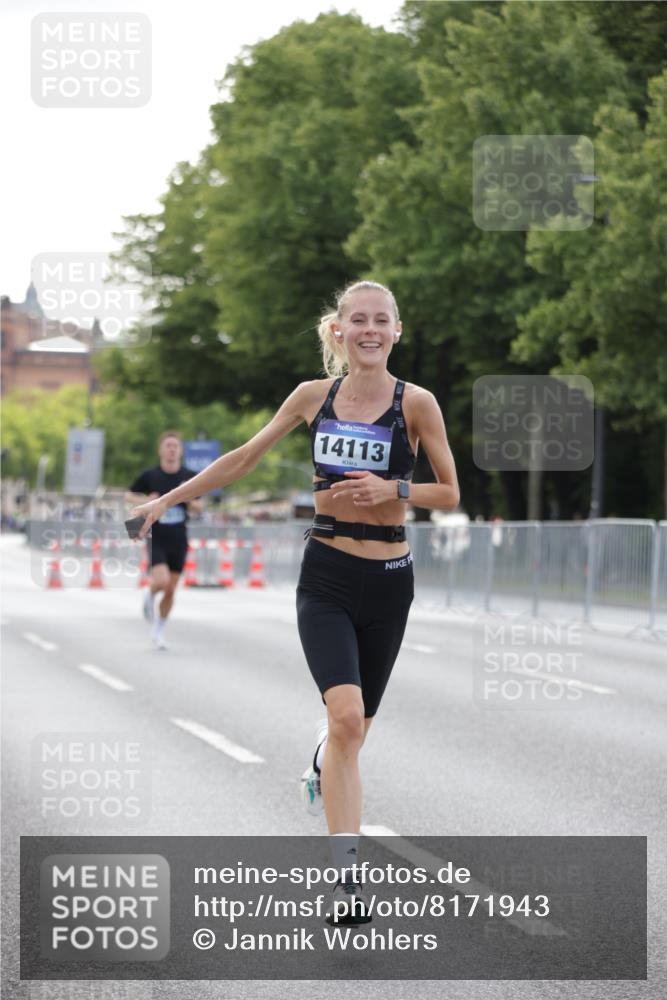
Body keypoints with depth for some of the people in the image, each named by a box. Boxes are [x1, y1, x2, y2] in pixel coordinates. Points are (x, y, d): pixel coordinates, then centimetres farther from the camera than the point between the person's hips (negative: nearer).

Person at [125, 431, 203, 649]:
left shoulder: (190, 477, 2)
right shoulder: (149, 475, -4)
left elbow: (199, 508, 9)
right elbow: (129, 495, 8)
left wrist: (190, 501, -14)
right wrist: (145, 501, -13)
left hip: (179, 541, 3)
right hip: (156, 539, -3)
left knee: (170, 590, 5)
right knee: (162, 581, -22)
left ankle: (158, 631, 23)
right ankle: (150, 596, 14)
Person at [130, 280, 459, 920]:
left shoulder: (416, 403, -2)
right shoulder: (313, 397, 3)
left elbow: (449, 494, 2)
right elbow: (244, 458, 14)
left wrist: (393, 489, -16)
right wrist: (167, 500, 17)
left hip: (388, 582, 0)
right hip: (325, 578, 0)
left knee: (354, 727, 10)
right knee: (346, 715, -19)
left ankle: (323, 766, 50)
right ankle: (346, 879, -18)